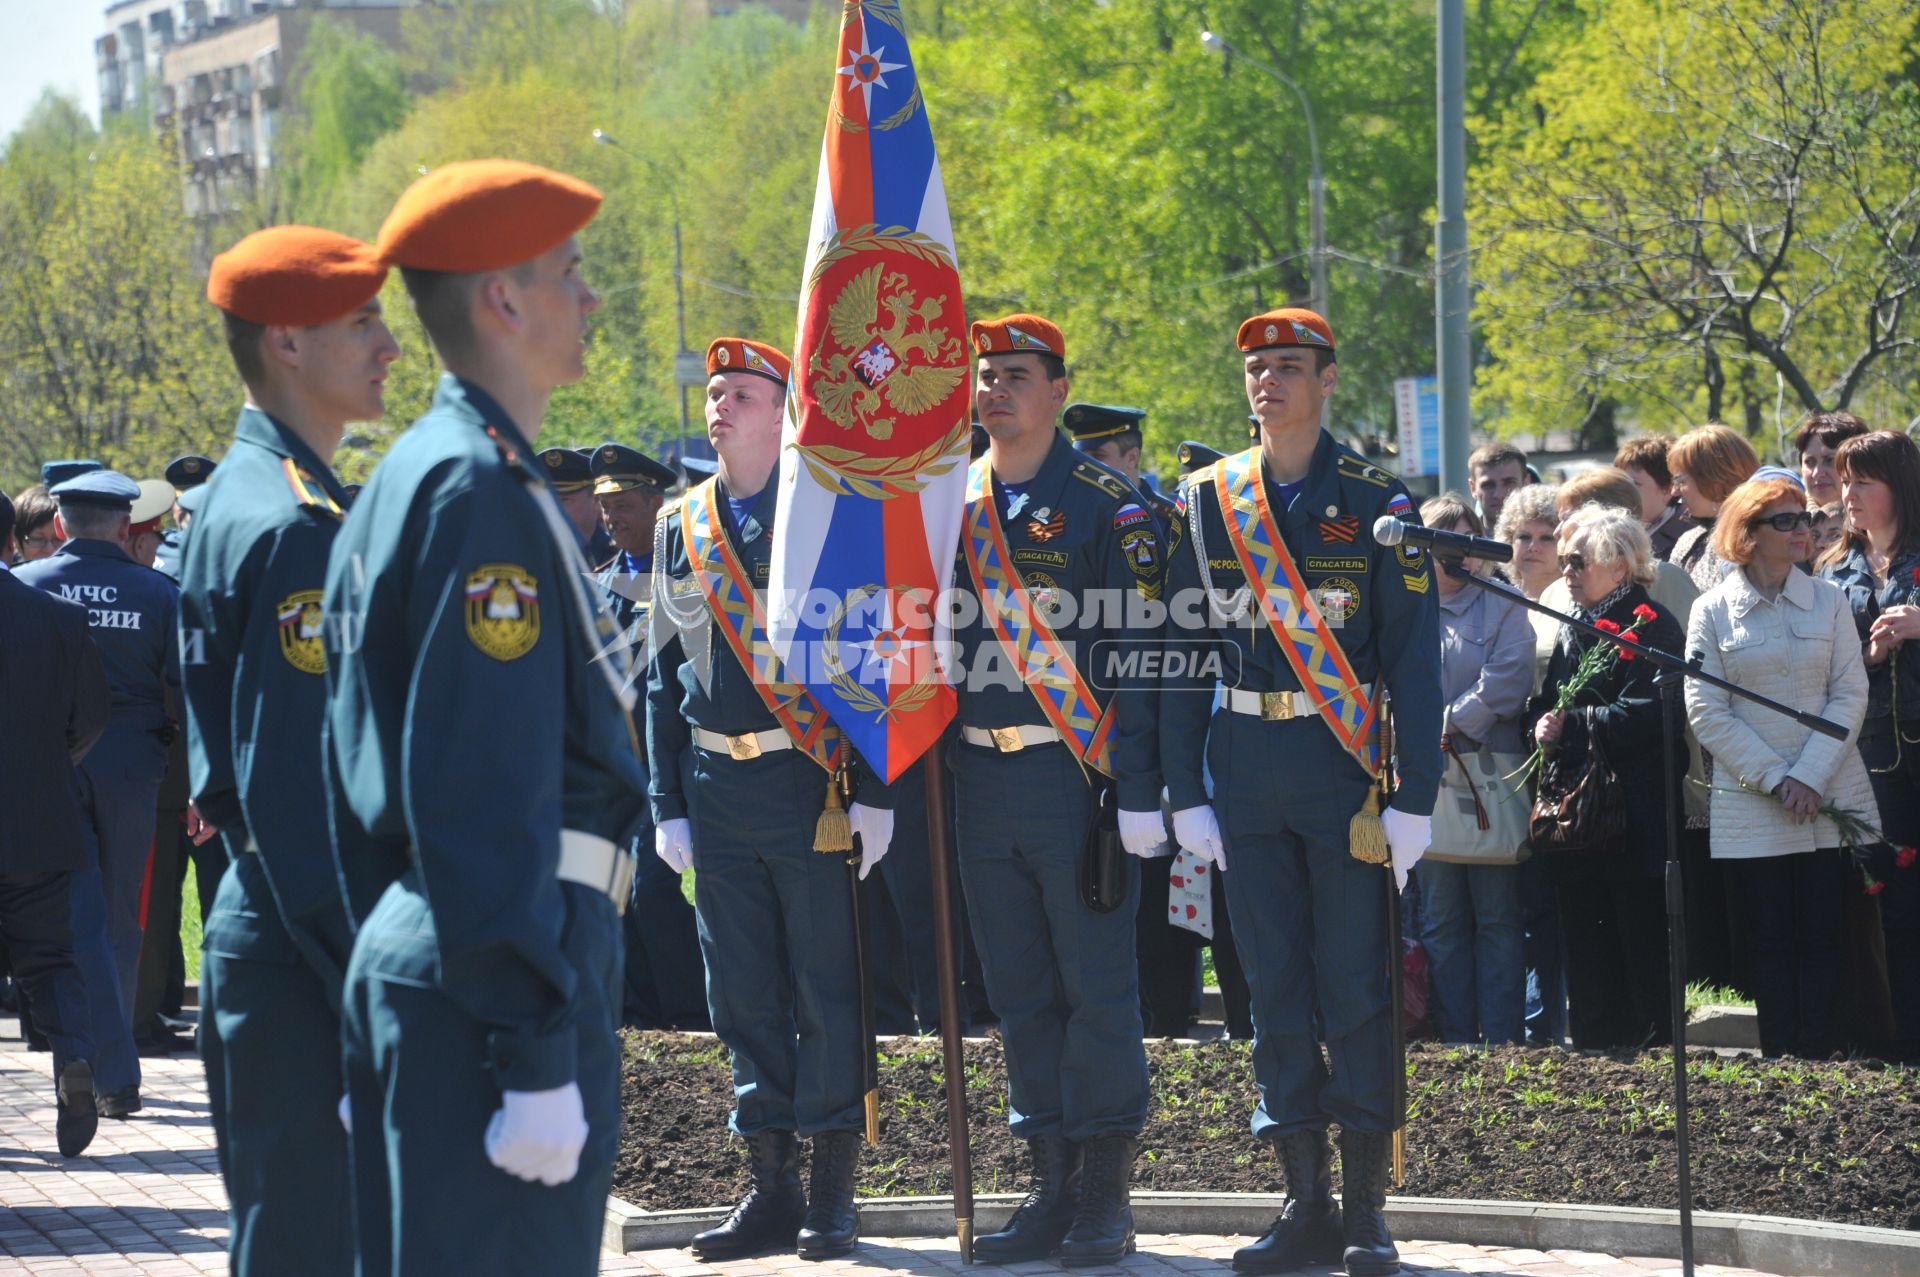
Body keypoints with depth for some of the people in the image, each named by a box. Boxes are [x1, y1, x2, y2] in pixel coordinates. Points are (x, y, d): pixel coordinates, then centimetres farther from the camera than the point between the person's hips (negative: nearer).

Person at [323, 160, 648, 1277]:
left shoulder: (410, 479, 17)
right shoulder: (482, 491, -15)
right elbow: (484, 799, -21)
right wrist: (541, 1055, -22)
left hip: (410, 965, 10)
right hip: (494, 979, -10)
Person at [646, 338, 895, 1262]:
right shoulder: (679, 526, 11)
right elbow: (663, 675, 14)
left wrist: (874, 793, -10)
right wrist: (668, 805, 8)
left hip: (811, 783, -4)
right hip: (716, 789, 4)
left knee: (826, 987, 0)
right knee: (743, 994, 7)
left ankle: (834, 1193, 7)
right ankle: (771, 1187, 14)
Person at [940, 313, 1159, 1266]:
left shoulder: (1106, 506, -4)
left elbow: (1138, 652, -7)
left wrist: (1137, 793, -13)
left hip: (1077, 777, -5)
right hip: (982, 784, 5)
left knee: (1096, 986, -1)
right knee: (1018, 992, 8)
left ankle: (1107, 1197, 4)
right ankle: (1051, 1188, 15)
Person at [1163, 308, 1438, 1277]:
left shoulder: (1375, 503, -1)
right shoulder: (1209, 499, 7)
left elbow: (1414, 658, -2)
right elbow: (1183, 647, 8)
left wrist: (1414, 798, -8)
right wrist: (1187, 791, 2)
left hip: (1342, 767, -3)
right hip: (1244, 773, 3)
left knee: (1354, 987, -1)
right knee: (1276, 989, 5)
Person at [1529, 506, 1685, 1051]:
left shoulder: (1651, 627, -7)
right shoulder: (1572, 629, 18)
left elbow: (1646, 716, -17)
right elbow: (1546, 705, 20)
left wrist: (1569, 725, -15)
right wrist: (1542, 722, -3)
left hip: (1635, 816, -8)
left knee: (1643, 938, -4)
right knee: (1584, 936, 8)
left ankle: (1655, 1040, 1)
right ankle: (1594, 1045, 13)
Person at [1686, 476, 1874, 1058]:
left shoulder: (1829, 600, 6)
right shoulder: (1713, 611, 2)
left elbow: (1850, 694, 2)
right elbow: (1706, 712, -3)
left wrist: (1811, 776, -10)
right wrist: (1776, 779, -11)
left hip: (1832, 801, 1)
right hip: (1751, 808, -1)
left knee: (1822, 942, -1)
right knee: (1770, 944, 0)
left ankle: (1819, 1065, 2)